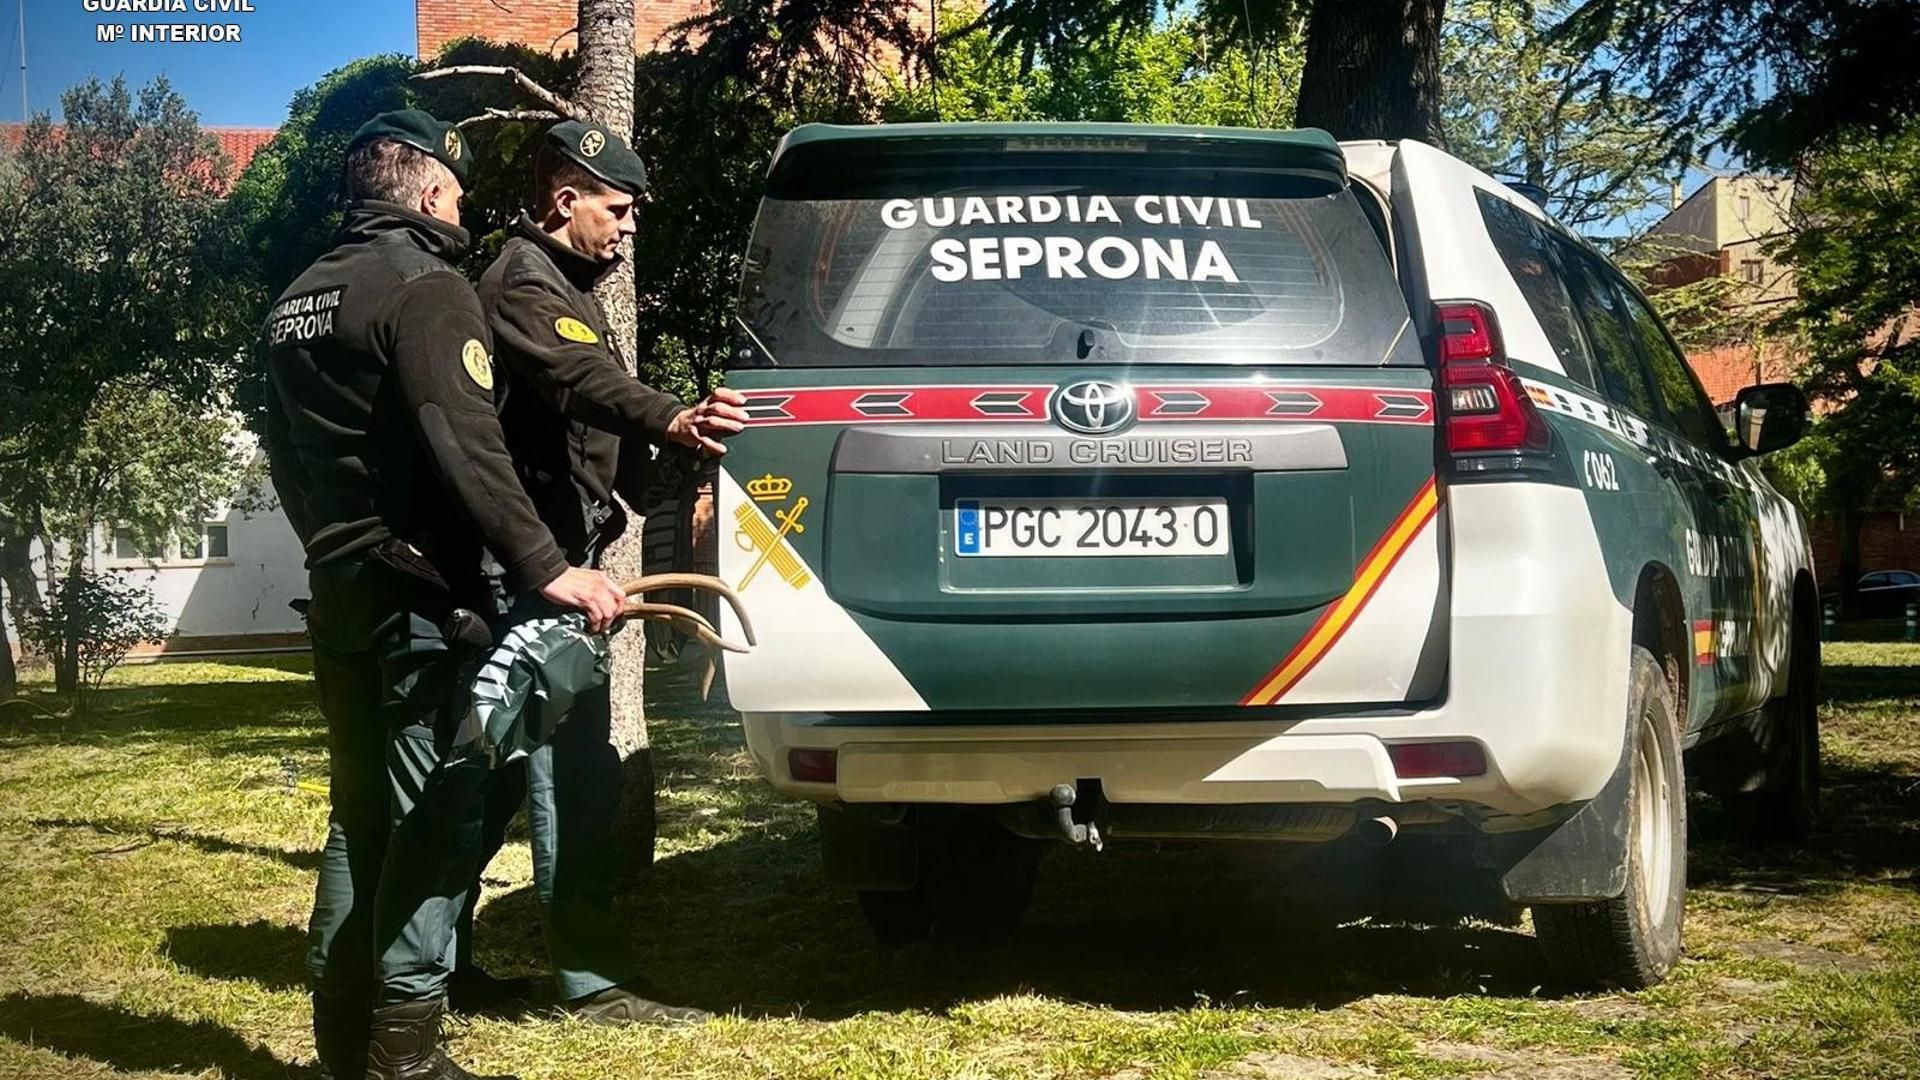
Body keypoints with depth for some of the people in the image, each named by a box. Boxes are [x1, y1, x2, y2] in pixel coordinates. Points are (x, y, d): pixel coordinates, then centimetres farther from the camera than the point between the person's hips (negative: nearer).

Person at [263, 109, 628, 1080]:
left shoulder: (298, 304, 16)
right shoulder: (427, 289, -11)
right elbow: (464, 447, -22)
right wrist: (544, 566, -25)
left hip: (339, 593, 9)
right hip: (420, 598, -9)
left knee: (362, 814, 15)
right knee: (437, 820, -5)